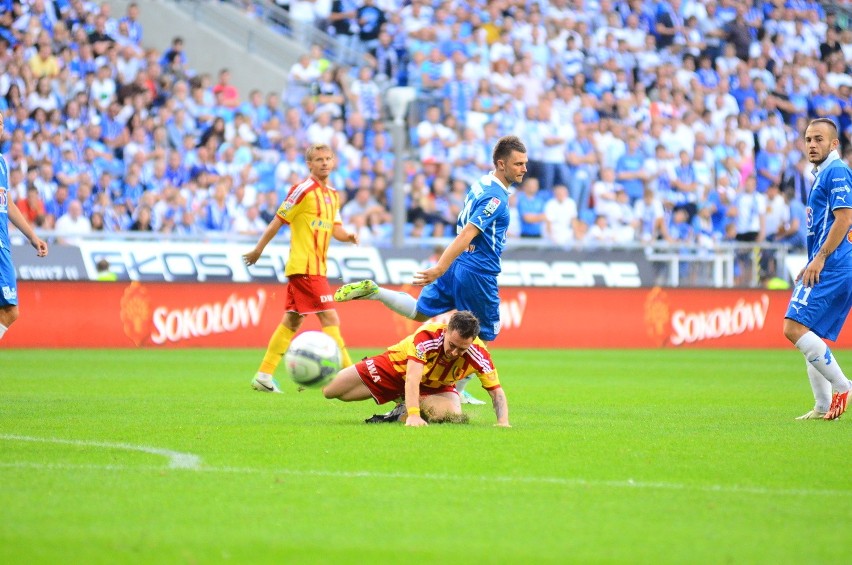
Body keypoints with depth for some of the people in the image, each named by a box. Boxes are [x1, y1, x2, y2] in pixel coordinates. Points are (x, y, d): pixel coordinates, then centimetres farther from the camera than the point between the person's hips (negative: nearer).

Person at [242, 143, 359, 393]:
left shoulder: (333, 195, 15)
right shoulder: (304, 190, -10)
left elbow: (335, 229, 12)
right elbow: (278, 221, -6)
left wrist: (348, 236, -10)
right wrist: (258, 250, -3)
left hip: (317, 267, 9)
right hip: (305, 267, -9)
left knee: (292, 321, 11)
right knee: (330, 318, -11)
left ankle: (264, 375, 16)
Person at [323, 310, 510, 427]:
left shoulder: (478, 354, -31)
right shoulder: (427, 336, -40)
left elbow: (496, 391, -26)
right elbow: (412, 378, -48)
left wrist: (503, 422, -43)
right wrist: (413, 415, -60)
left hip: (435, 387, 2)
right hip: (397, 367, -2)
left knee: (452, 415, -32)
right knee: (329, 391, -3)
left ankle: (402, 413, 2)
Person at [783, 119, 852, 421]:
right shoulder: (821, 175, 21)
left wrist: (819, 259, -20)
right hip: (826, 269, 10)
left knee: (795, 328, -15)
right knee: (810, 335, 9)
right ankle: (824, 407, 9)